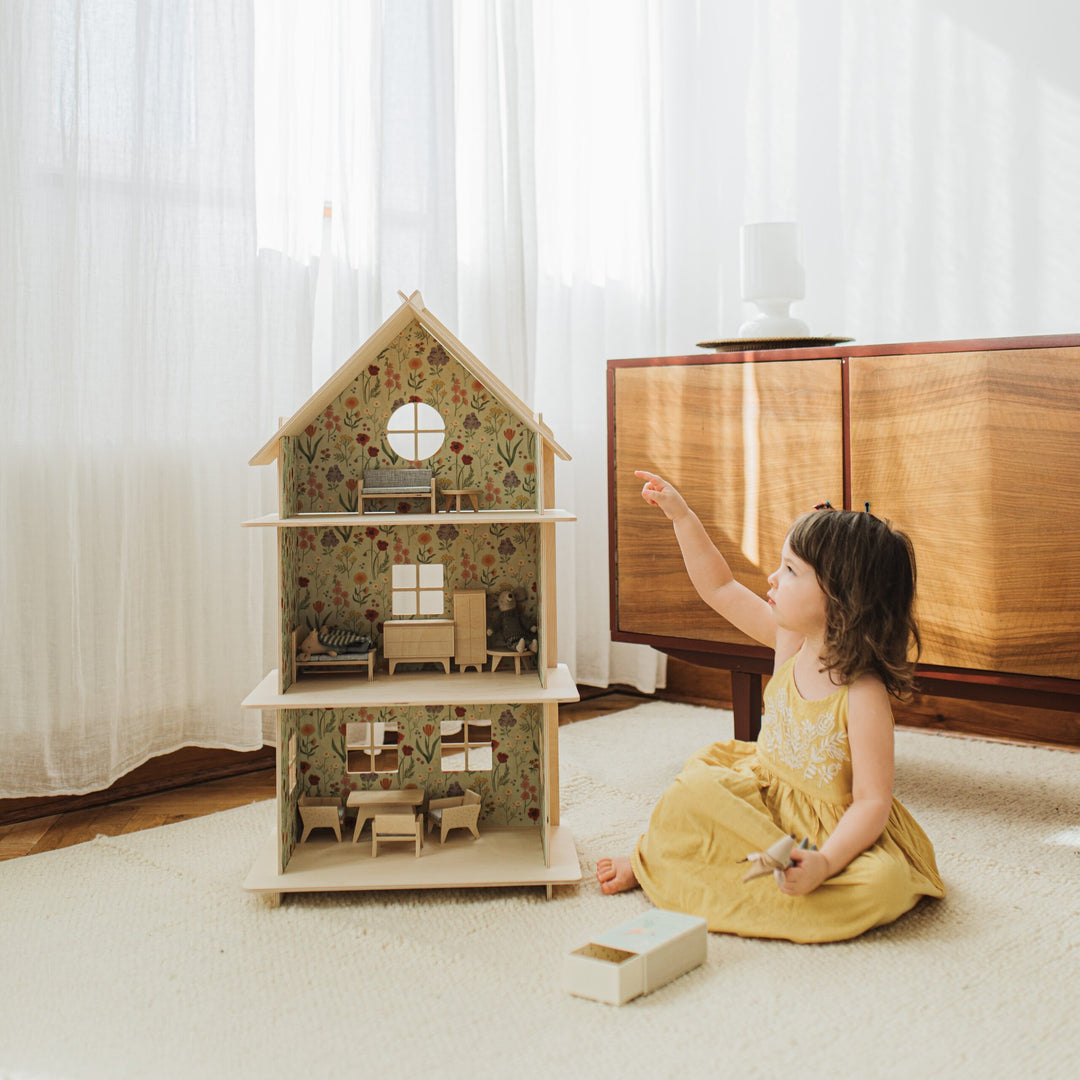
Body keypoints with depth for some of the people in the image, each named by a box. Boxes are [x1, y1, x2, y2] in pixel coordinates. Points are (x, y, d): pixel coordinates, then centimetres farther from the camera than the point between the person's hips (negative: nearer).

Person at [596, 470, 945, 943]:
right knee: (694, 792, -23)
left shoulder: (864, 695, -23)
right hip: (763, 795, 5)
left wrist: (824, 863, -39)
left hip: (835, 830, -5)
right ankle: (651, 859, 5)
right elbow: (720, 588, 8)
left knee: (886, 884, -35)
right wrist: (681, 515, 4)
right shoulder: (790, 639, -4)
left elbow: (872, 802, -24)